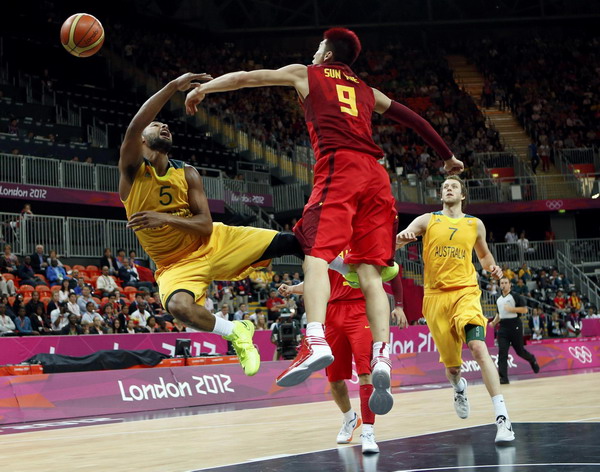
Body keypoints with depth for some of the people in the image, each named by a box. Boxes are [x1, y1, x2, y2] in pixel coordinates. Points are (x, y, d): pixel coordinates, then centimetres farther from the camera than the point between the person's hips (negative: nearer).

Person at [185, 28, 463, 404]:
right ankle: (382, 356, -15)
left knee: (317, 254, -15)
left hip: (338, 166, -5)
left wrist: (202, 88, 31)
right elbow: (414, 119, 36)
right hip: (375, 175, 5)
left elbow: (247, 77, 21)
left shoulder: (306, 74, 20)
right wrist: (448, 156, 47)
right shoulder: (368, 91, 31)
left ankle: (316, 342, -37)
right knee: (370, 271, 0)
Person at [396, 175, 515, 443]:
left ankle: (502, 418, -27)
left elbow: (483, 254, 27)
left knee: (479, 348, -24)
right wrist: (401, 238, -30)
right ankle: (459, 388, 47)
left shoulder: (475, 224, 12)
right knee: (451, 363, 7)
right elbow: (399, 239, -5)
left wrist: (492, 268, 4)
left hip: (466, 292, -1)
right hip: (436, 296, 1)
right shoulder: (427, 221, 8)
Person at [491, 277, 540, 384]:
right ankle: (503, 378, -12)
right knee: (502, 352, -8)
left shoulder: (515, 296, -4)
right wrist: (494, 322, 12)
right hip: (503, 327, 5)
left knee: (519, 351, 4)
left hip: (515, 326, -5)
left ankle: (532, 360, 38)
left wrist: (512, 309, -19)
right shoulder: (499, 299, 16)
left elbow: (524, 309, -10)